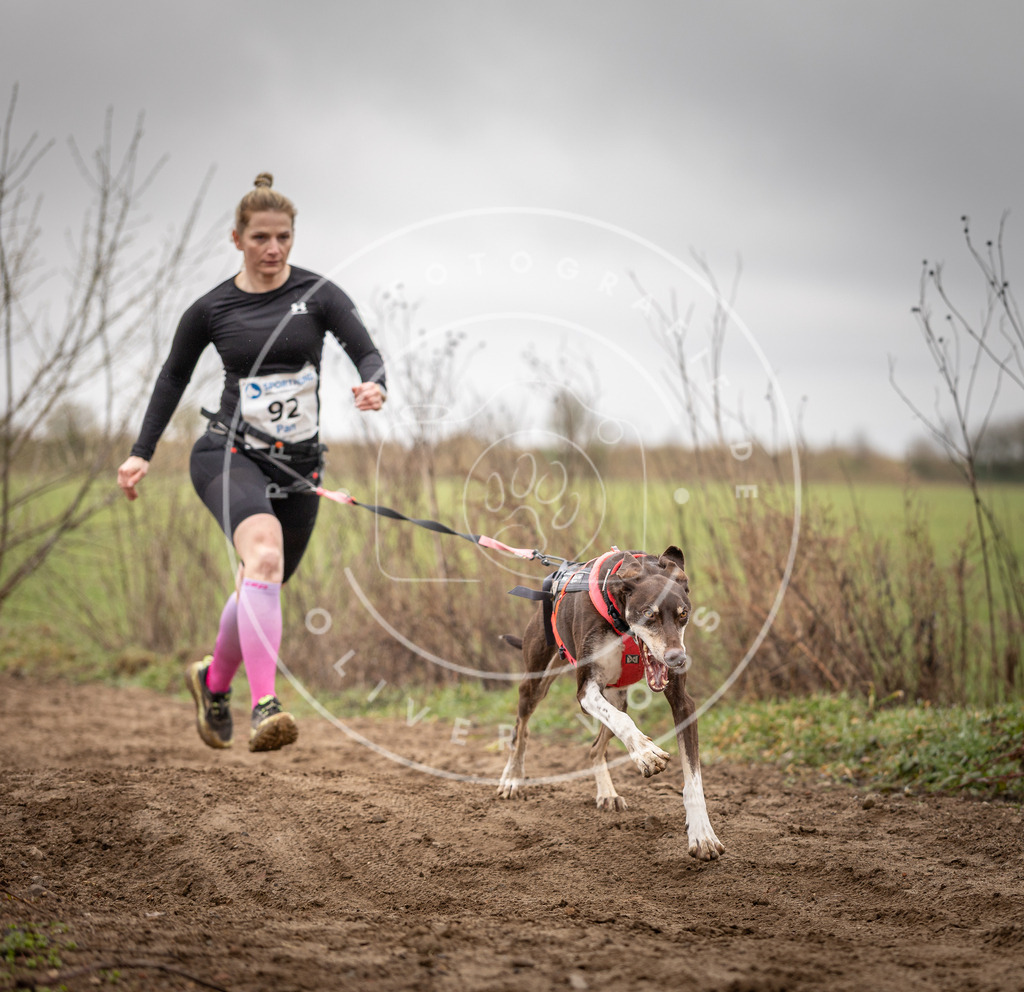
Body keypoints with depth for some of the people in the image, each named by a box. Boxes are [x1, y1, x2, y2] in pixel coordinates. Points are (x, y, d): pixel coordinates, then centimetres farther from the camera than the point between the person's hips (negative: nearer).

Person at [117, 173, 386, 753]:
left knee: (263, 587, 13)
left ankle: (215, 679, 44)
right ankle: (266, 706, -41)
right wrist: (142, 453, 12)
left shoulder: (317, 295, 2)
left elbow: (367, 352, -8)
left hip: (298, 464, 3)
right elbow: (174, 378, 15)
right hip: (230, 453, -3)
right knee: (265, 554, -31)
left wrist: (374, 385, -32)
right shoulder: (212, 310, 2)